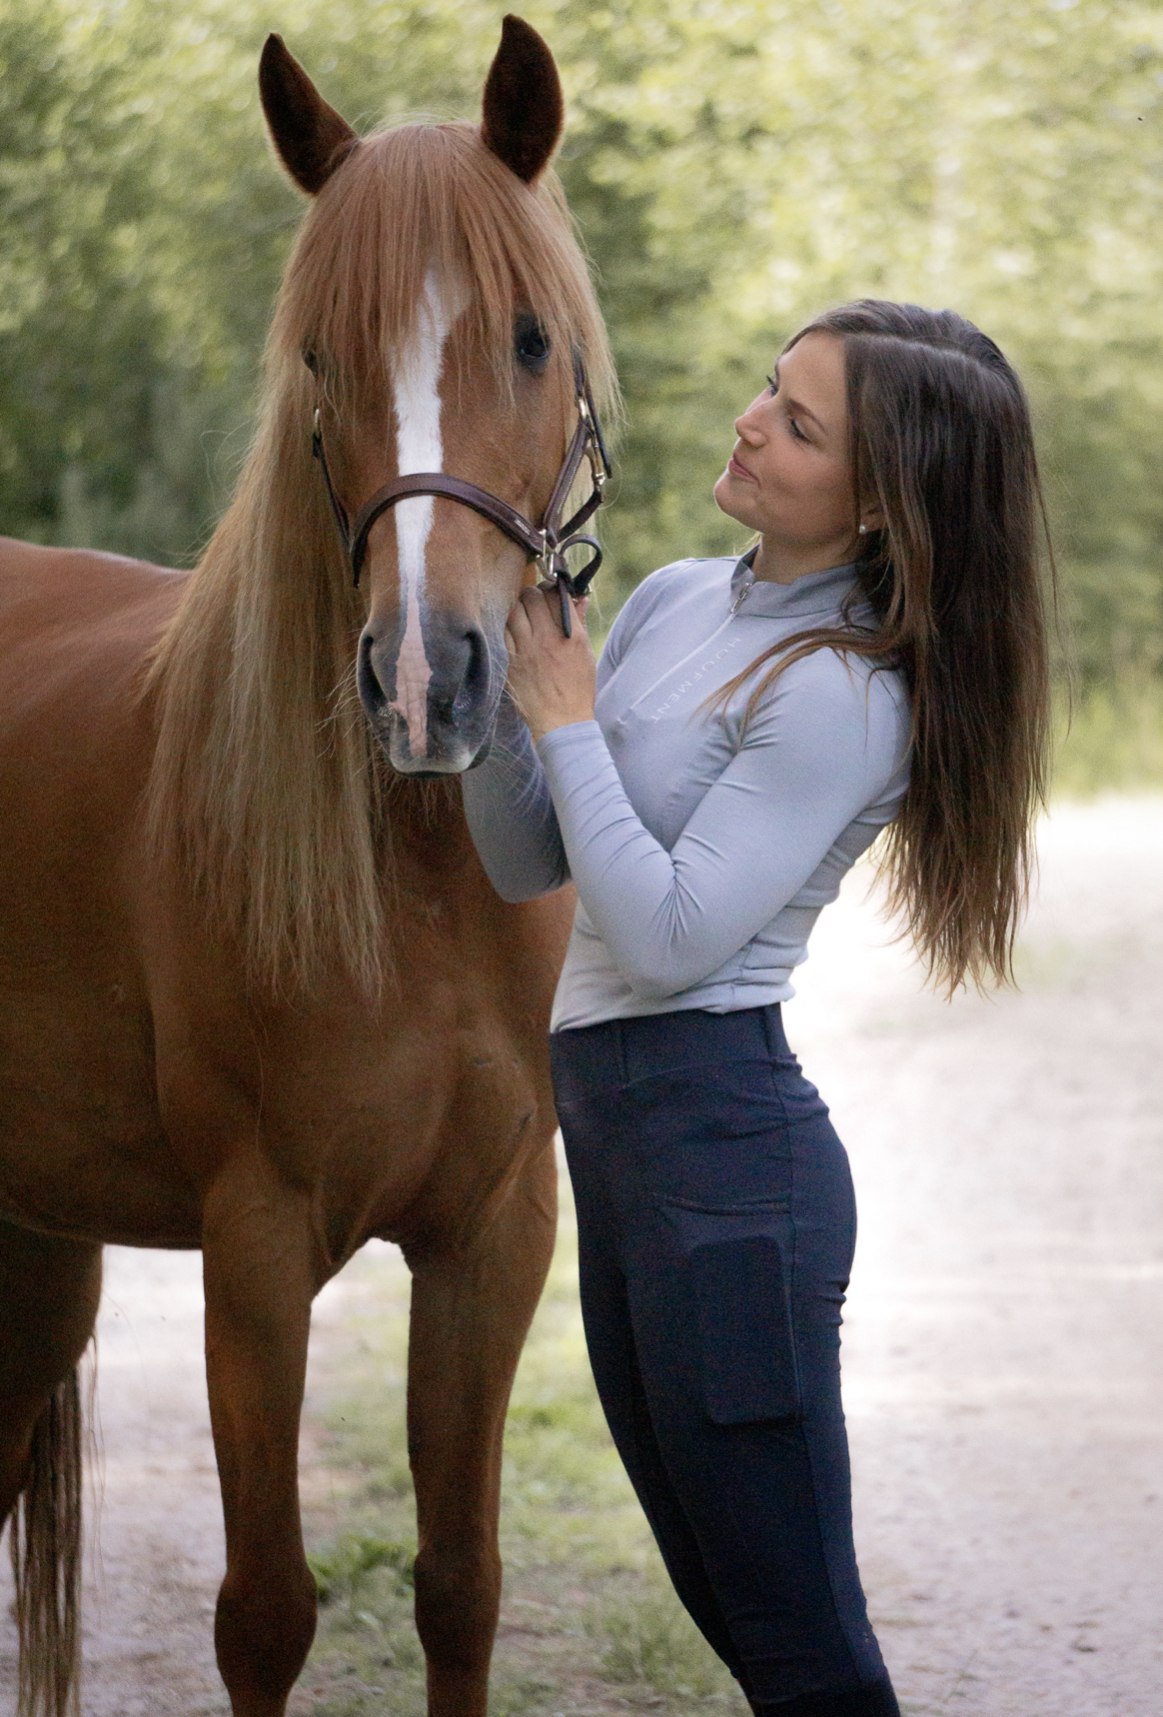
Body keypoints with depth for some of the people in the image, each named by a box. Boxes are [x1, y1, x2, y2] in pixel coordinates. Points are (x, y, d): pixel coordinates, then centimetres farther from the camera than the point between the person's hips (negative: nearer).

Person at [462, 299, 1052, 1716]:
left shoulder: (844, 693, -16)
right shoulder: (677, 603, 10)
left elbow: (668, 937, -20)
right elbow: (526, 865, 13)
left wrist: (568, 716, -12)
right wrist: (505, 672, -2)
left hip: (718, 1139, -9)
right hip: (618, 1136, 9)